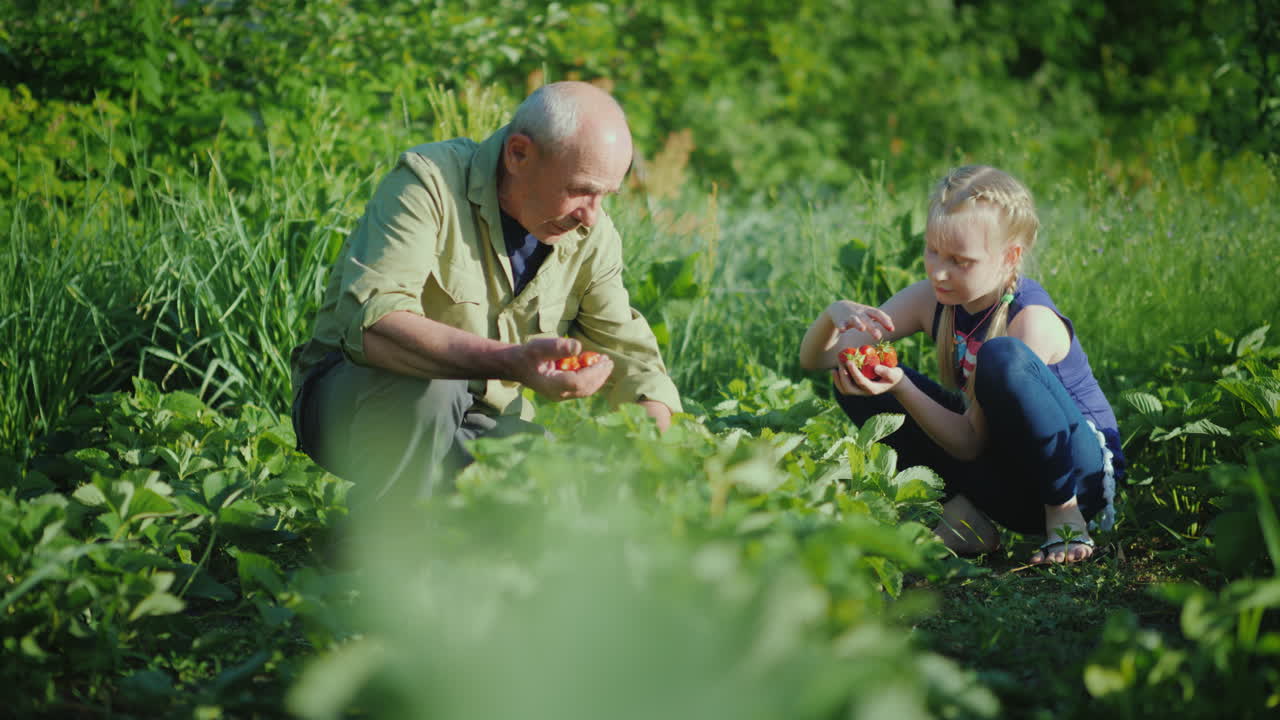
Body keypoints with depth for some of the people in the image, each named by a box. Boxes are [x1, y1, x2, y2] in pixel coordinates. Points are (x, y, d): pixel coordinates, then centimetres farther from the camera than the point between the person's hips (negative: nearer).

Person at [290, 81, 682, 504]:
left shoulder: (591, 236, -1)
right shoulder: (428, 182, -21)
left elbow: (633, 357, 3)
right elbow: (369, 324, -36)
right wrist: (511, 362, -49)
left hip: (481, 427, 5)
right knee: (424, 385, -38)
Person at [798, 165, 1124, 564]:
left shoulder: (1031, 319, -24)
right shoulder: (931, 299, -6)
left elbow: (970, 444, -24)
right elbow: (815, 359, -7)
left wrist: (901, 387, -36)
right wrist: (834, 314, -29)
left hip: (1079, 471, -6)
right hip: (1002, 483, 6)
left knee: (1003, 356, -34)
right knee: (856, 381, -7)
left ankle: (1066, 517, -18)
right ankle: (963, 516, -5)